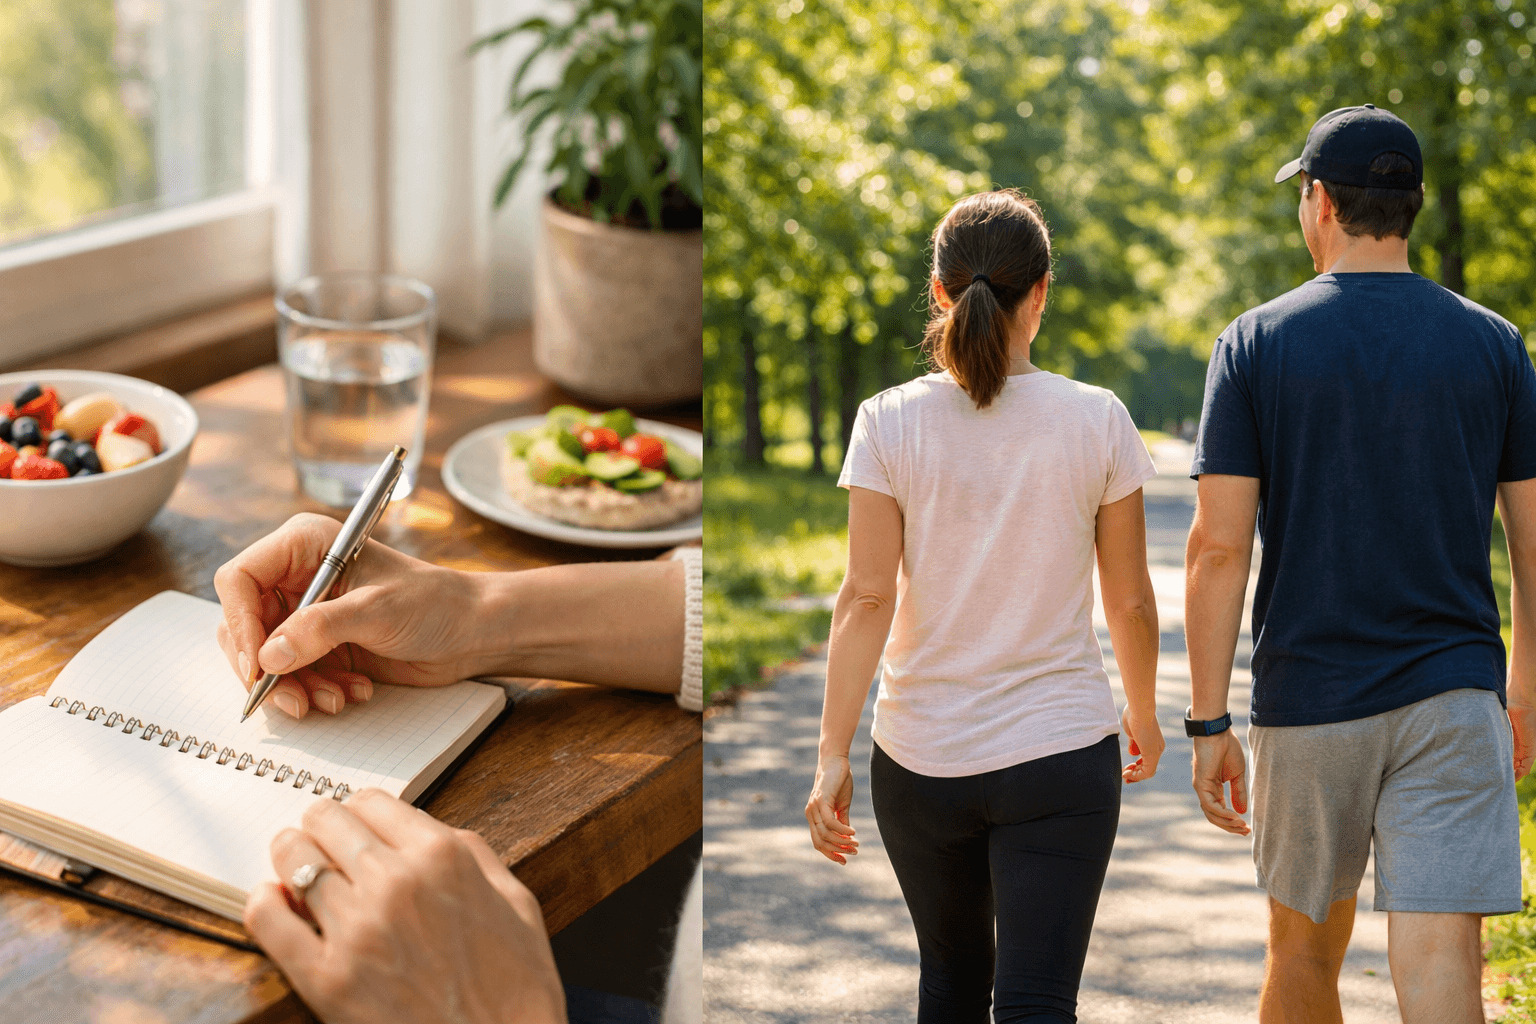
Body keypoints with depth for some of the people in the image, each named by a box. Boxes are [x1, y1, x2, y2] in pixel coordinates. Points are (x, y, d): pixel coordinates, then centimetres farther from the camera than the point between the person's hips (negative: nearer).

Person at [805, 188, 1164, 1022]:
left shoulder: (888, 423, -7)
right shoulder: (1097, 422, -6)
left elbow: (867, 597, -12)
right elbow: (1129, 601, 0)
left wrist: (831, 758, -9)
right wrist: (1142, 714, 16)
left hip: (922, 762, 1)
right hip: (1059, 757, -1)